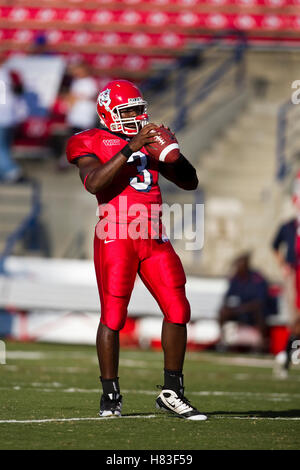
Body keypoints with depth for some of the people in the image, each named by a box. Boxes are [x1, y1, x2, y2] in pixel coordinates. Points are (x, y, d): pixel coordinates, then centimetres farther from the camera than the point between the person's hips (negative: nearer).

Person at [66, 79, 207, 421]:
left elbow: (190, 182, 18)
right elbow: (94, 183, -19)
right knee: (113, 316, -4)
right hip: (116, 237, -5)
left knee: (178, 310, -1)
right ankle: (110, 396, 8)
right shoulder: (92, 143, 1)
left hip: (154, 238, 5)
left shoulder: (149, 142, 18)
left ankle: (172, 392, 8)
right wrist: (130, 149, -21)